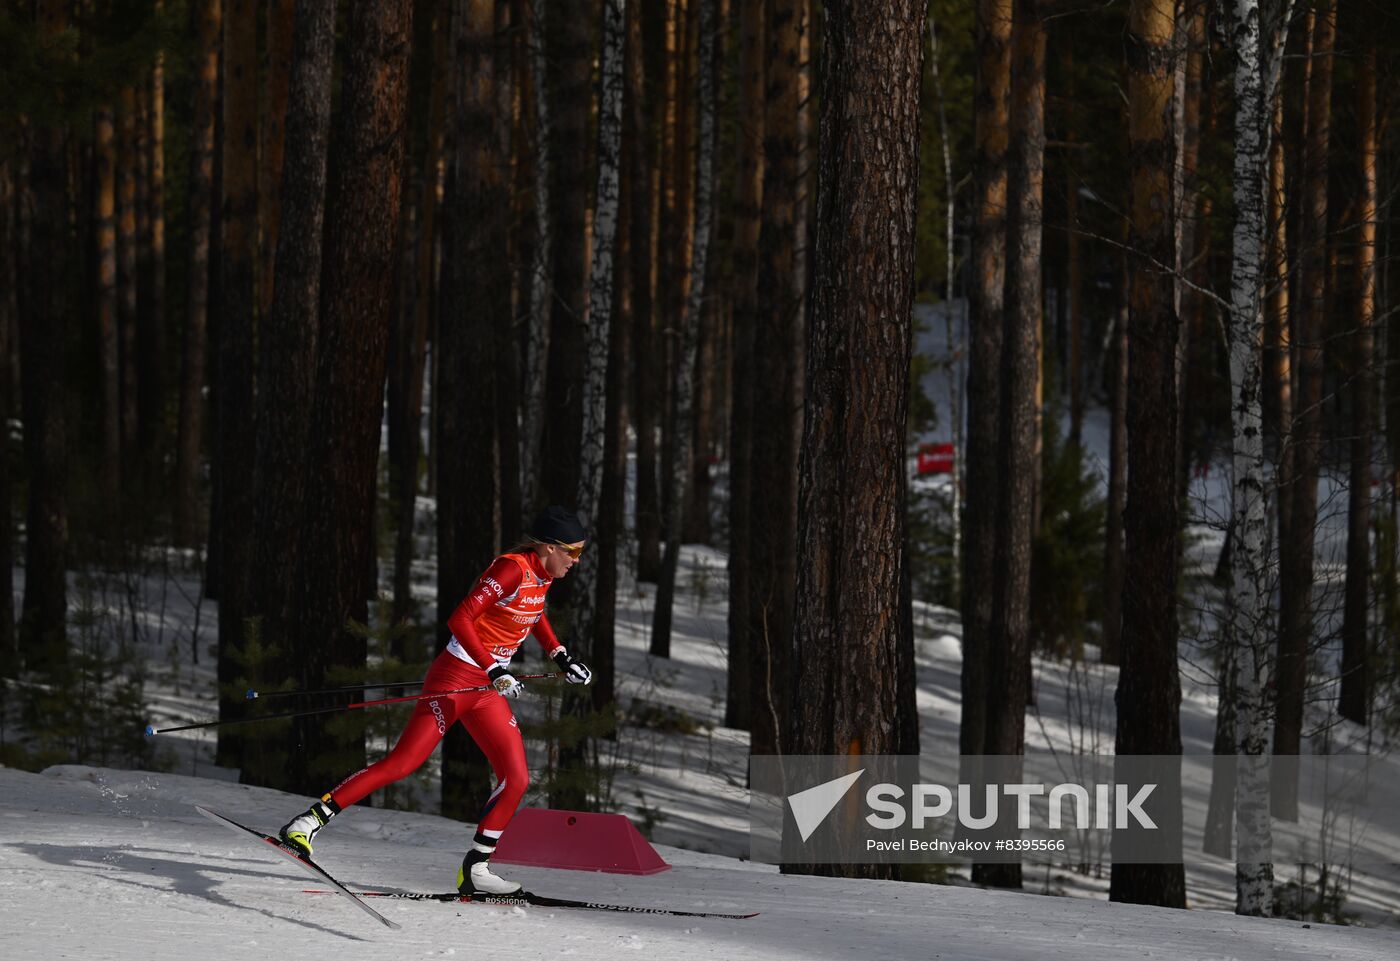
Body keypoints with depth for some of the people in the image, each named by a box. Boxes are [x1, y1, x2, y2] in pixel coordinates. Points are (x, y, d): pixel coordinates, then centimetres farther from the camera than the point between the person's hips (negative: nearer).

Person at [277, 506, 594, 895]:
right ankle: (309, 821, -10)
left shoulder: (542, 575, 8)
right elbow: (460, 620, -25)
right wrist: (494, 671, -30)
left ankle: (475, 870, 5)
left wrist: (561, 657, 24)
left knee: (516, 778, 0)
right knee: (403, 762, -13)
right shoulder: (513, 569, -18)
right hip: (456, 676, -9)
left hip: (489, 690, 9)